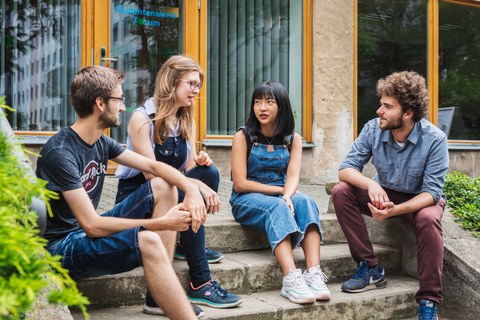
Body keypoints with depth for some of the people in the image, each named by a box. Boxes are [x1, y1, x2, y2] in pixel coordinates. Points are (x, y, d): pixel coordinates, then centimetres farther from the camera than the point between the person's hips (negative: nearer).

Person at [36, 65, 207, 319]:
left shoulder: (102, 142, 5)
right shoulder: (59, 153, -22)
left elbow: (153, 166, 7)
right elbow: (92, 226, -27)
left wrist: (191, 188, -13)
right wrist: (162, 223, -25)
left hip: (89, 230, 9)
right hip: (61, 246, -9)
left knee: (162, 186, 0)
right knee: (146, 240, -34)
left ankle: (162, 293, -7)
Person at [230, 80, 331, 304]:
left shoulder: (293, 139, 7)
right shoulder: (243, 137, -3)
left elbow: (293, 177, -8)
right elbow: (240, 184, -10)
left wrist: (287, 196, -30)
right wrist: (280, 190, -10)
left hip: (280, 198, 3)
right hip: (246, 201, -3)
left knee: (304, 201, -30)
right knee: (277, 207, -35)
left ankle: (314, 274, -42)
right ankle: (291, 280, -49)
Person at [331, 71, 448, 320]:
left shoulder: (434, 139, -24)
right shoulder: (373, 129, -16)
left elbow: (432, 192, -25)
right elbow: (346, 168, -16)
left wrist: (395, 210, -42)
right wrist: (370, 184, -39)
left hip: (421, 199, -3)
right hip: (384, 194, 4)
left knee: (428, 220, -37)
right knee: (341, 192, -21)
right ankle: (370, 269, -14)